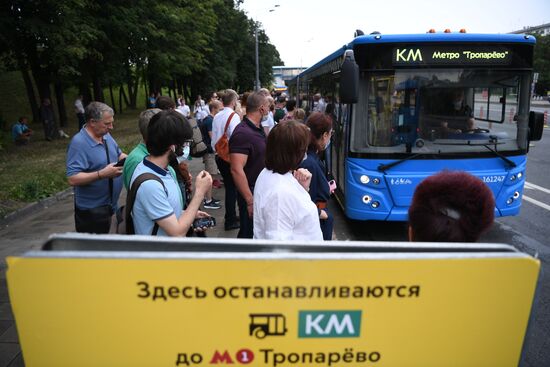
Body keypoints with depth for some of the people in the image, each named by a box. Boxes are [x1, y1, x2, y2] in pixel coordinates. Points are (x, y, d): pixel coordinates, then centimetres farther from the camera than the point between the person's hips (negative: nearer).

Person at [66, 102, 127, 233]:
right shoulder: (79, 143, -23)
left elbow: (118, 154, 16)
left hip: (108, 205, 8)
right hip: (91, 210, -8)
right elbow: (73, 179, -28)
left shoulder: (106, 135, 2)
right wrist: (102, 174, -33)